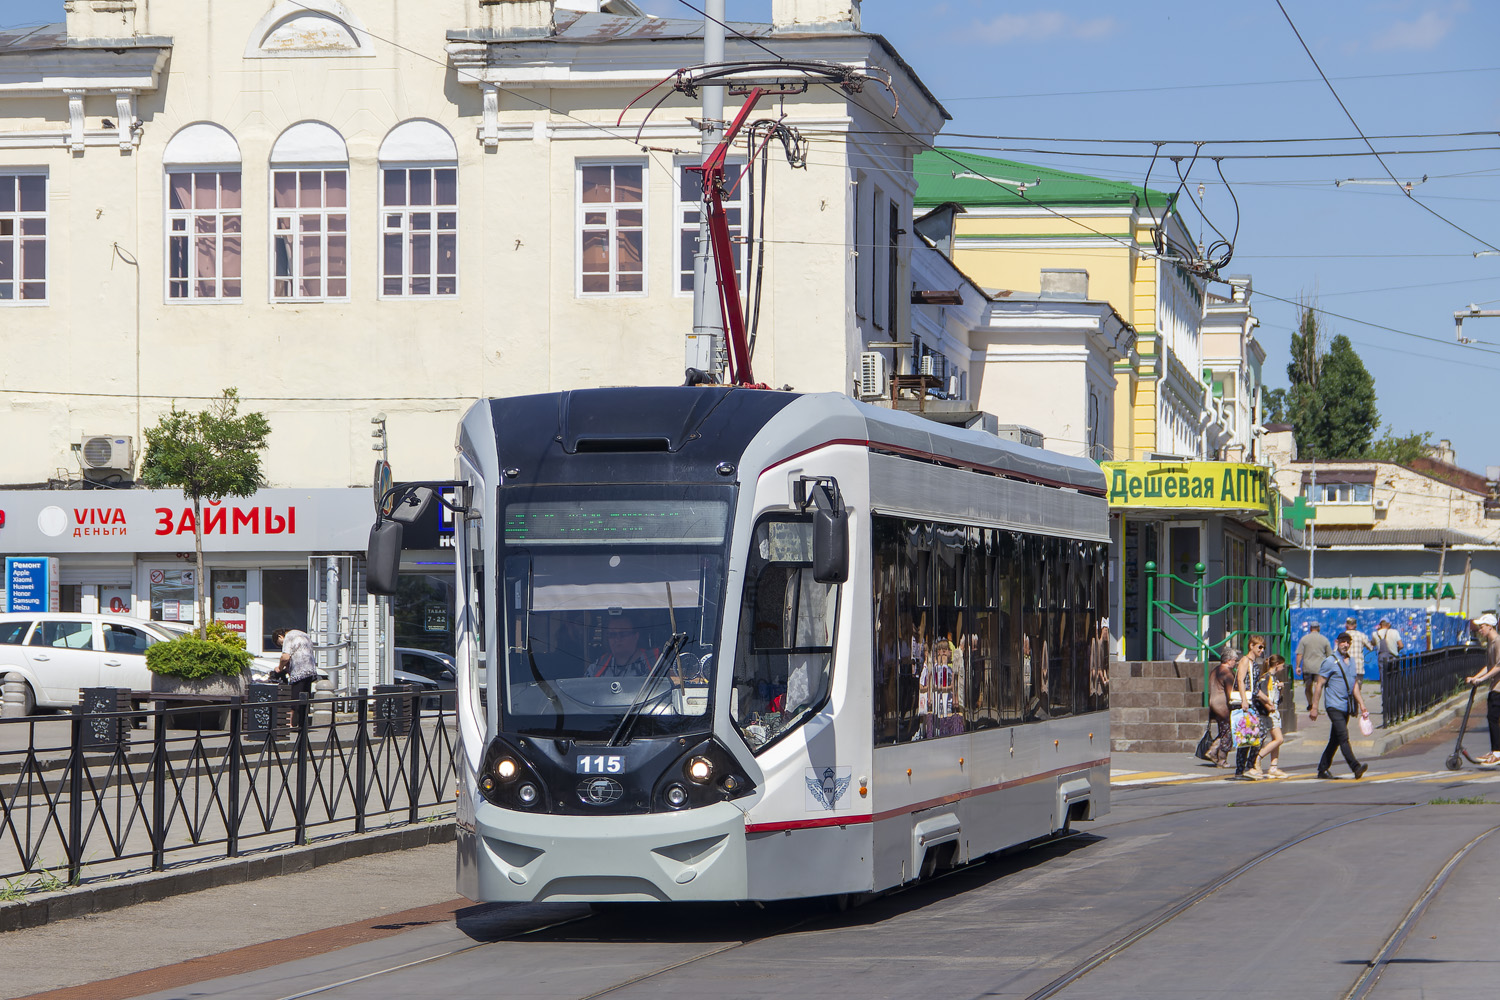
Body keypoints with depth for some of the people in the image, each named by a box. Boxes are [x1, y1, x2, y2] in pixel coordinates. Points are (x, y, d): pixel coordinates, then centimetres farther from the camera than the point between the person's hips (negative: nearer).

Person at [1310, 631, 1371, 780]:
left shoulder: (1350, 661, 15)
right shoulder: (1330, 662, -7)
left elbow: (1354, 685, 22)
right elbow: (1319, 685, -7)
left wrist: (1362, 704, 16)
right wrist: (1314, 707, -9)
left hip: (1346, 706, 8)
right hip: (1334, 706, -8)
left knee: (1335, 740, 11)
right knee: (1343, 738, -17)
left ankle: (1323, 769, 19)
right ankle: (1356, 768, -27)